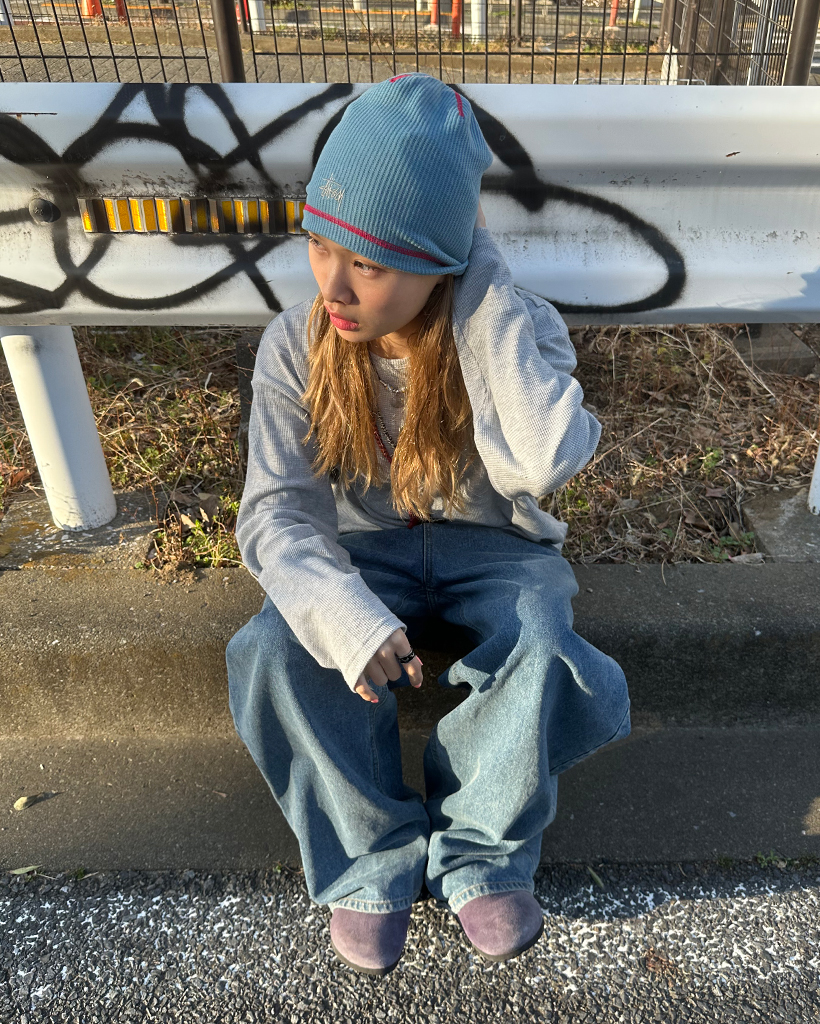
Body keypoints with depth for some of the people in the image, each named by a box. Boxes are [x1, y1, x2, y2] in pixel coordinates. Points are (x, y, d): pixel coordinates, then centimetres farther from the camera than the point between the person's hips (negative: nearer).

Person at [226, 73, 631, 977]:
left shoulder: (521, 331, -19)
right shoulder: (296, 346, -15)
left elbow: (542, 464, -38)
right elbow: (276, 513, -19)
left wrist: (487, 291, -33)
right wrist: (341, 611, -40)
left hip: (492, 548, -1)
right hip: (365, 550, 1)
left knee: (540, 649, -31)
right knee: (281, 651, -27)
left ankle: (480, 848, -3)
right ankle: (373, 854, -2)